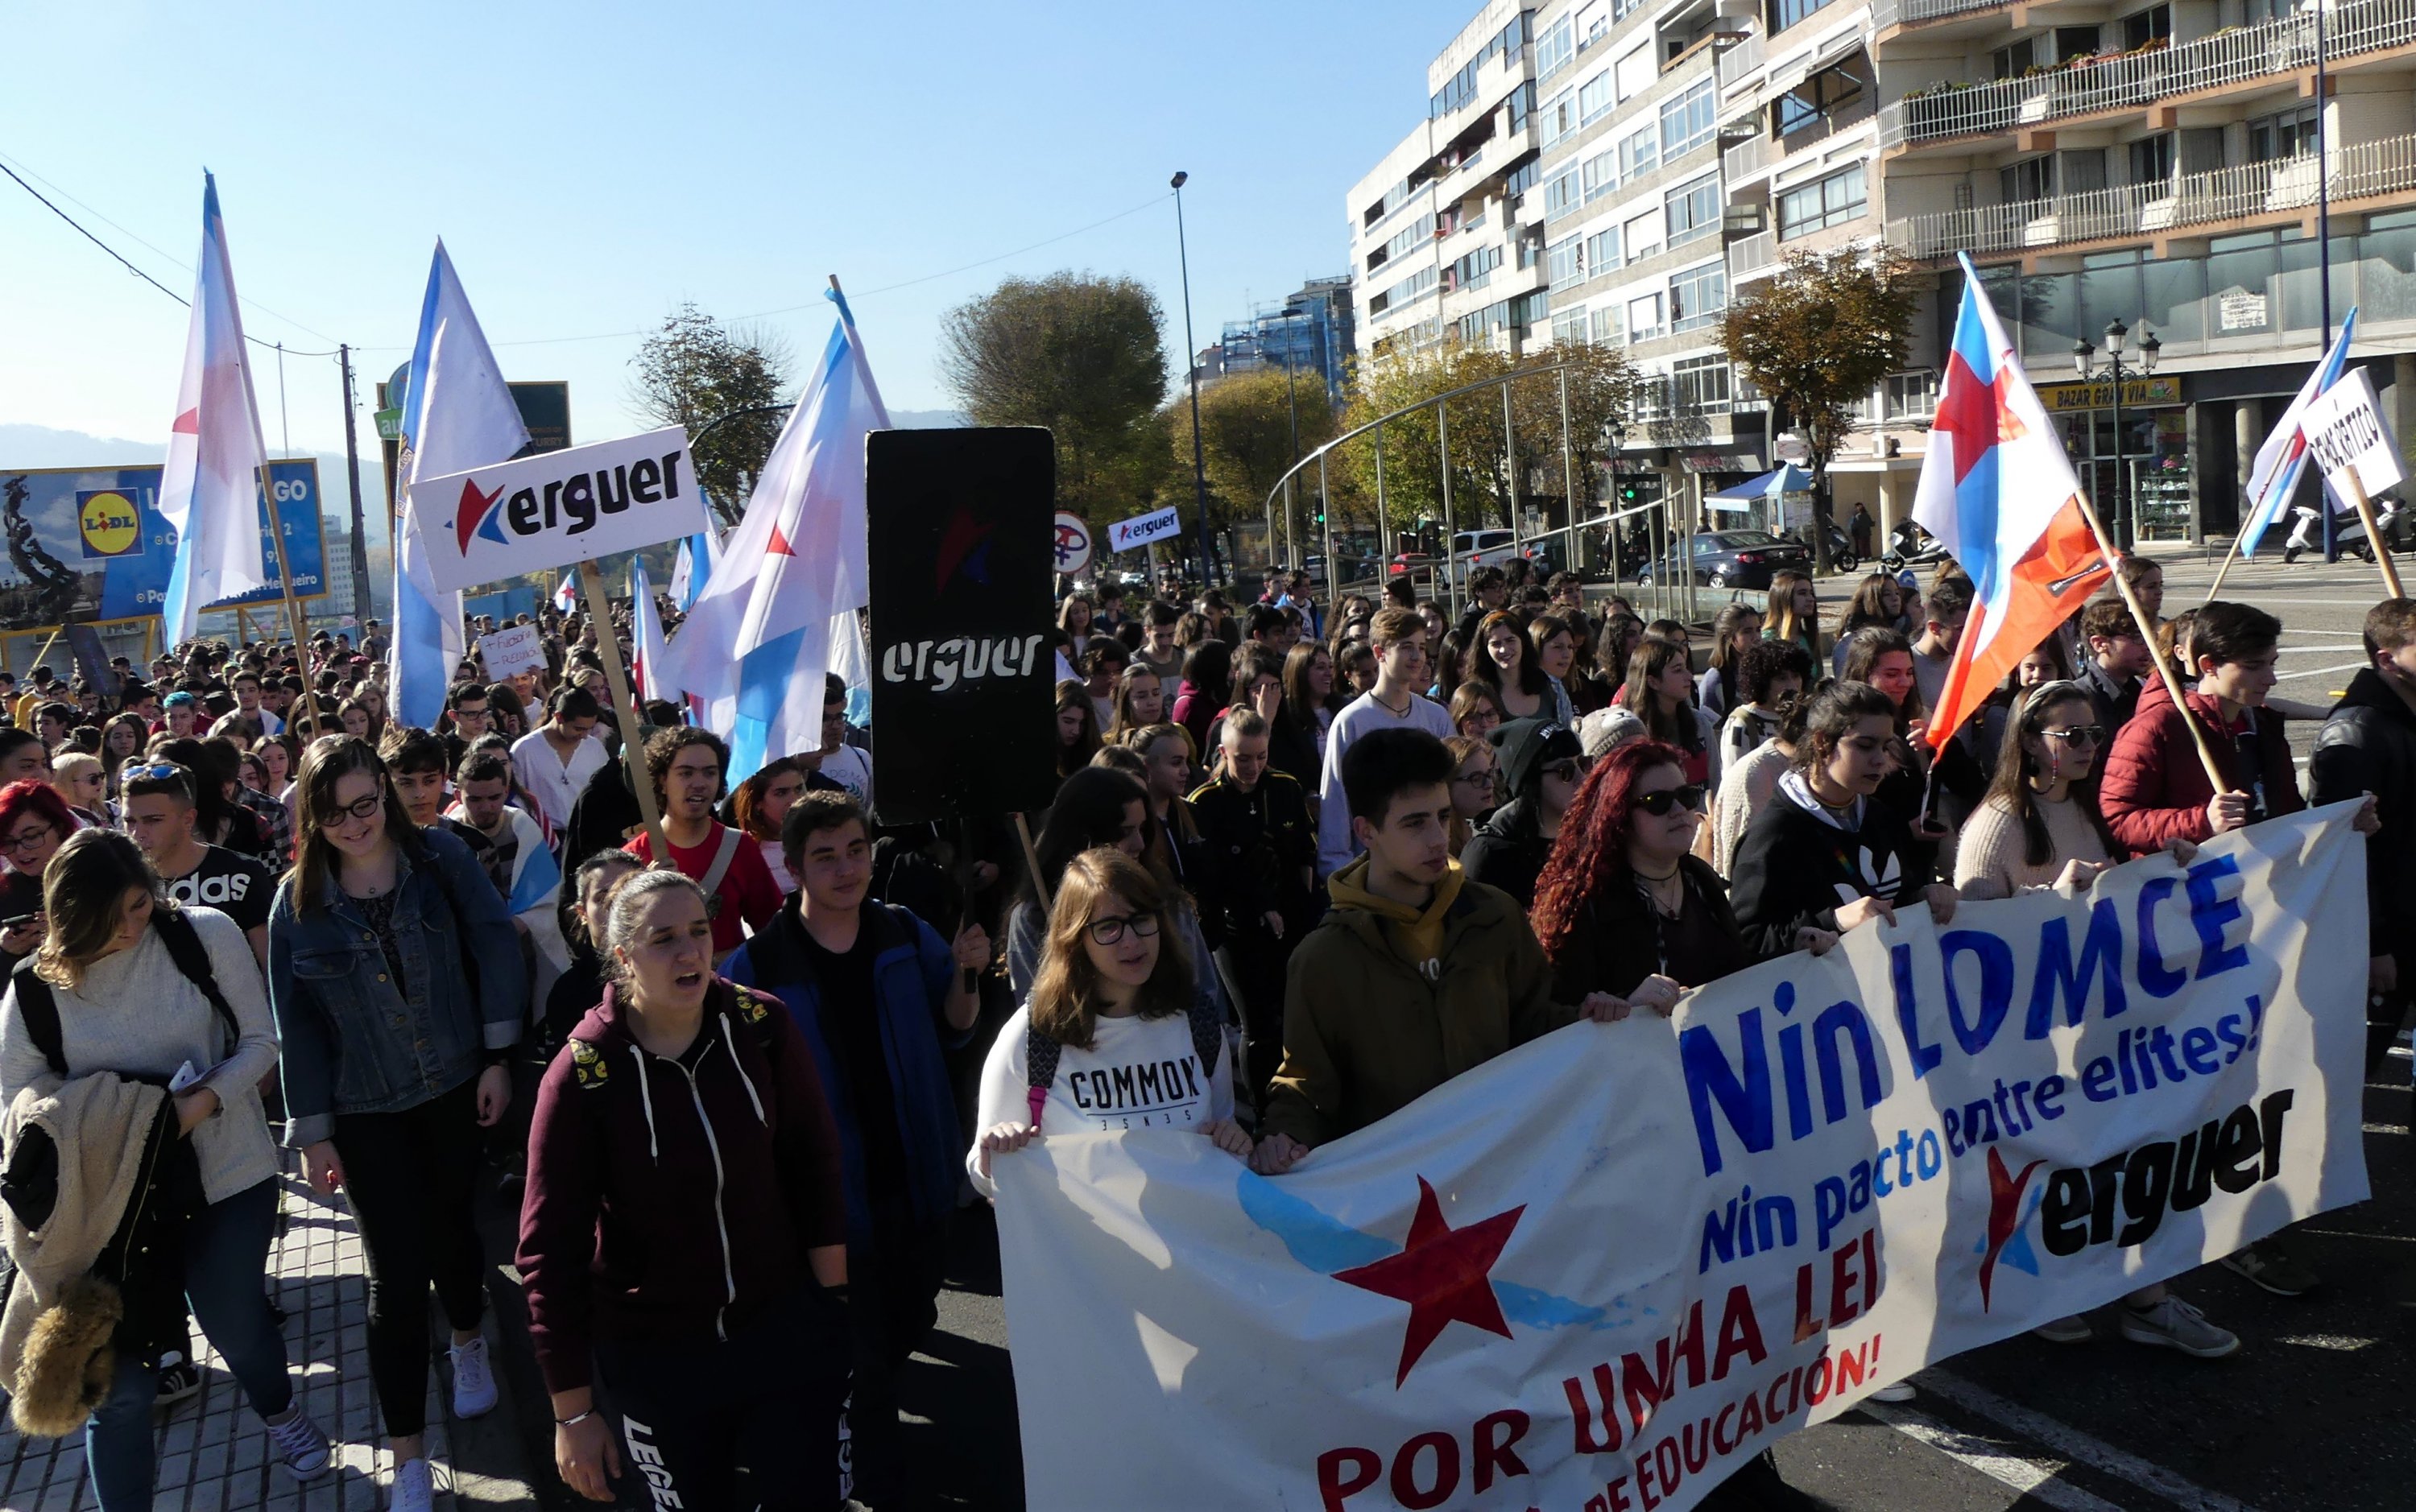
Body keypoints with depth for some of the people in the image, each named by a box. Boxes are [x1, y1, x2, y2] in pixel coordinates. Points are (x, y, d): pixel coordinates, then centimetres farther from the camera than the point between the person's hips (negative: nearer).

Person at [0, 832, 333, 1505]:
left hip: (227, 1175, 0)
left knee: (236, 1328, 12)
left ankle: (279, 1411, 48)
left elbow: (259, 1042, -5)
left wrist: (203, 1101, -22)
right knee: (120, 1385, -1)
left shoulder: (206, 935, -11)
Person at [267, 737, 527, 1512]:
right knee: (396, 1274, -1)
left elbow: (494, 952, -5)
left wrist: (497, 1055, -7)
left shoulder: (440, 857, -9)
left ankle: (468, 1340, 50)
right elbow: (297, 1024, -2)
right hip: (366, 1112, 0)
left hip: (455, 1089, 1)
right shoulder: (298, 899, -7)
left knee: (450, 1225, 19)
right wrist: (311, 1130, -2)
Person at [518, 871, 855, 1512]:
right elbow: (550, 1250, -13)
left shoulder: (762, 1026, -11)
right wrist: (573, 1411, -10)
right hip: (654, 1361, -1)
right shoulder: (582, 1074, -17)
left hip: (786, 1331, 2)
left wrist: (832, 1304, 2)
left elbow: (815, 1166, 0)